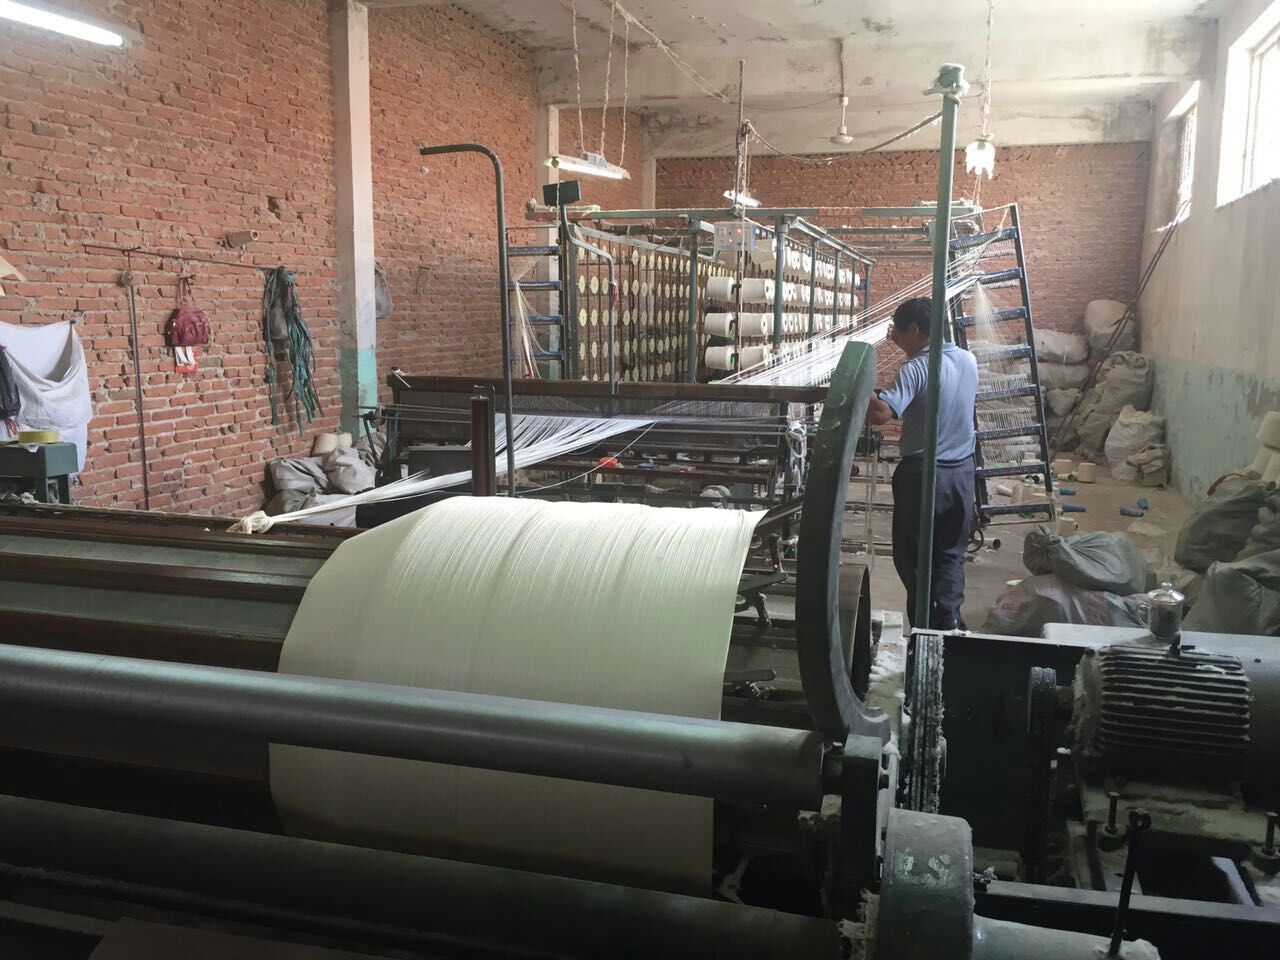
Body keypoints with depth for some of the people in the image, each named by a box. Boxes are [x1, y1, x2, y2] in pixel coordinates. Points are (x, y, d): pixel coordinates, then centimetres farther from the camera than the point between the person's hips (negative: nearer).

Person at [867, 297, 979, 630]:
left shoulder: (916, 368, -19)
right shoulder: (968, 360, 3)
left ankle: (928, 625, 15)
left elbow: (881, 414, -30)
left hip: (923, 473, -6)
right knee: (951, 552, 15)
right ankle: (950, 620, 8)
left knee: (913, 555, 9)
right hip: (962, 470, 6)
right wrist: (906, 346, 21)